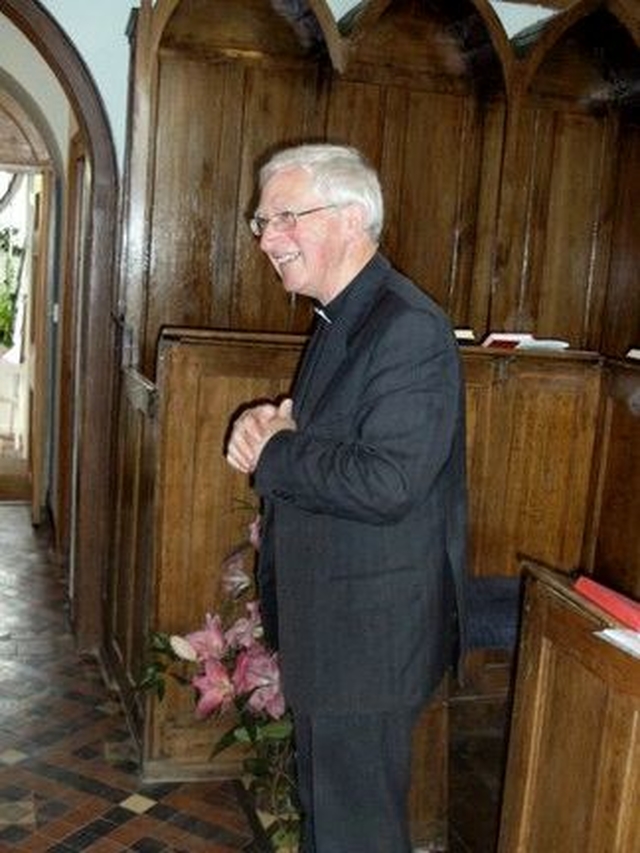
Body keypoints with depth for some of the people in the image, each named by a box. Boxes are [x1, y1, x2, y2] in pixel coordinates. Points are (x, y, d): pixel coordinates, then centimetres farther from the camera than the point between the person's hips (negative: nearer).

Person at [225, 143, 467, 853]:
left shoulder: (410, 329, -22)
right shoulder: (340, 319, 10)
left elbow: (386, 484, -30)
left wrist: (272, 452, -17)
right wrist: (269, 426, -3)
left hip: (370, 629, -9)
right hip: (322, 619, 10)